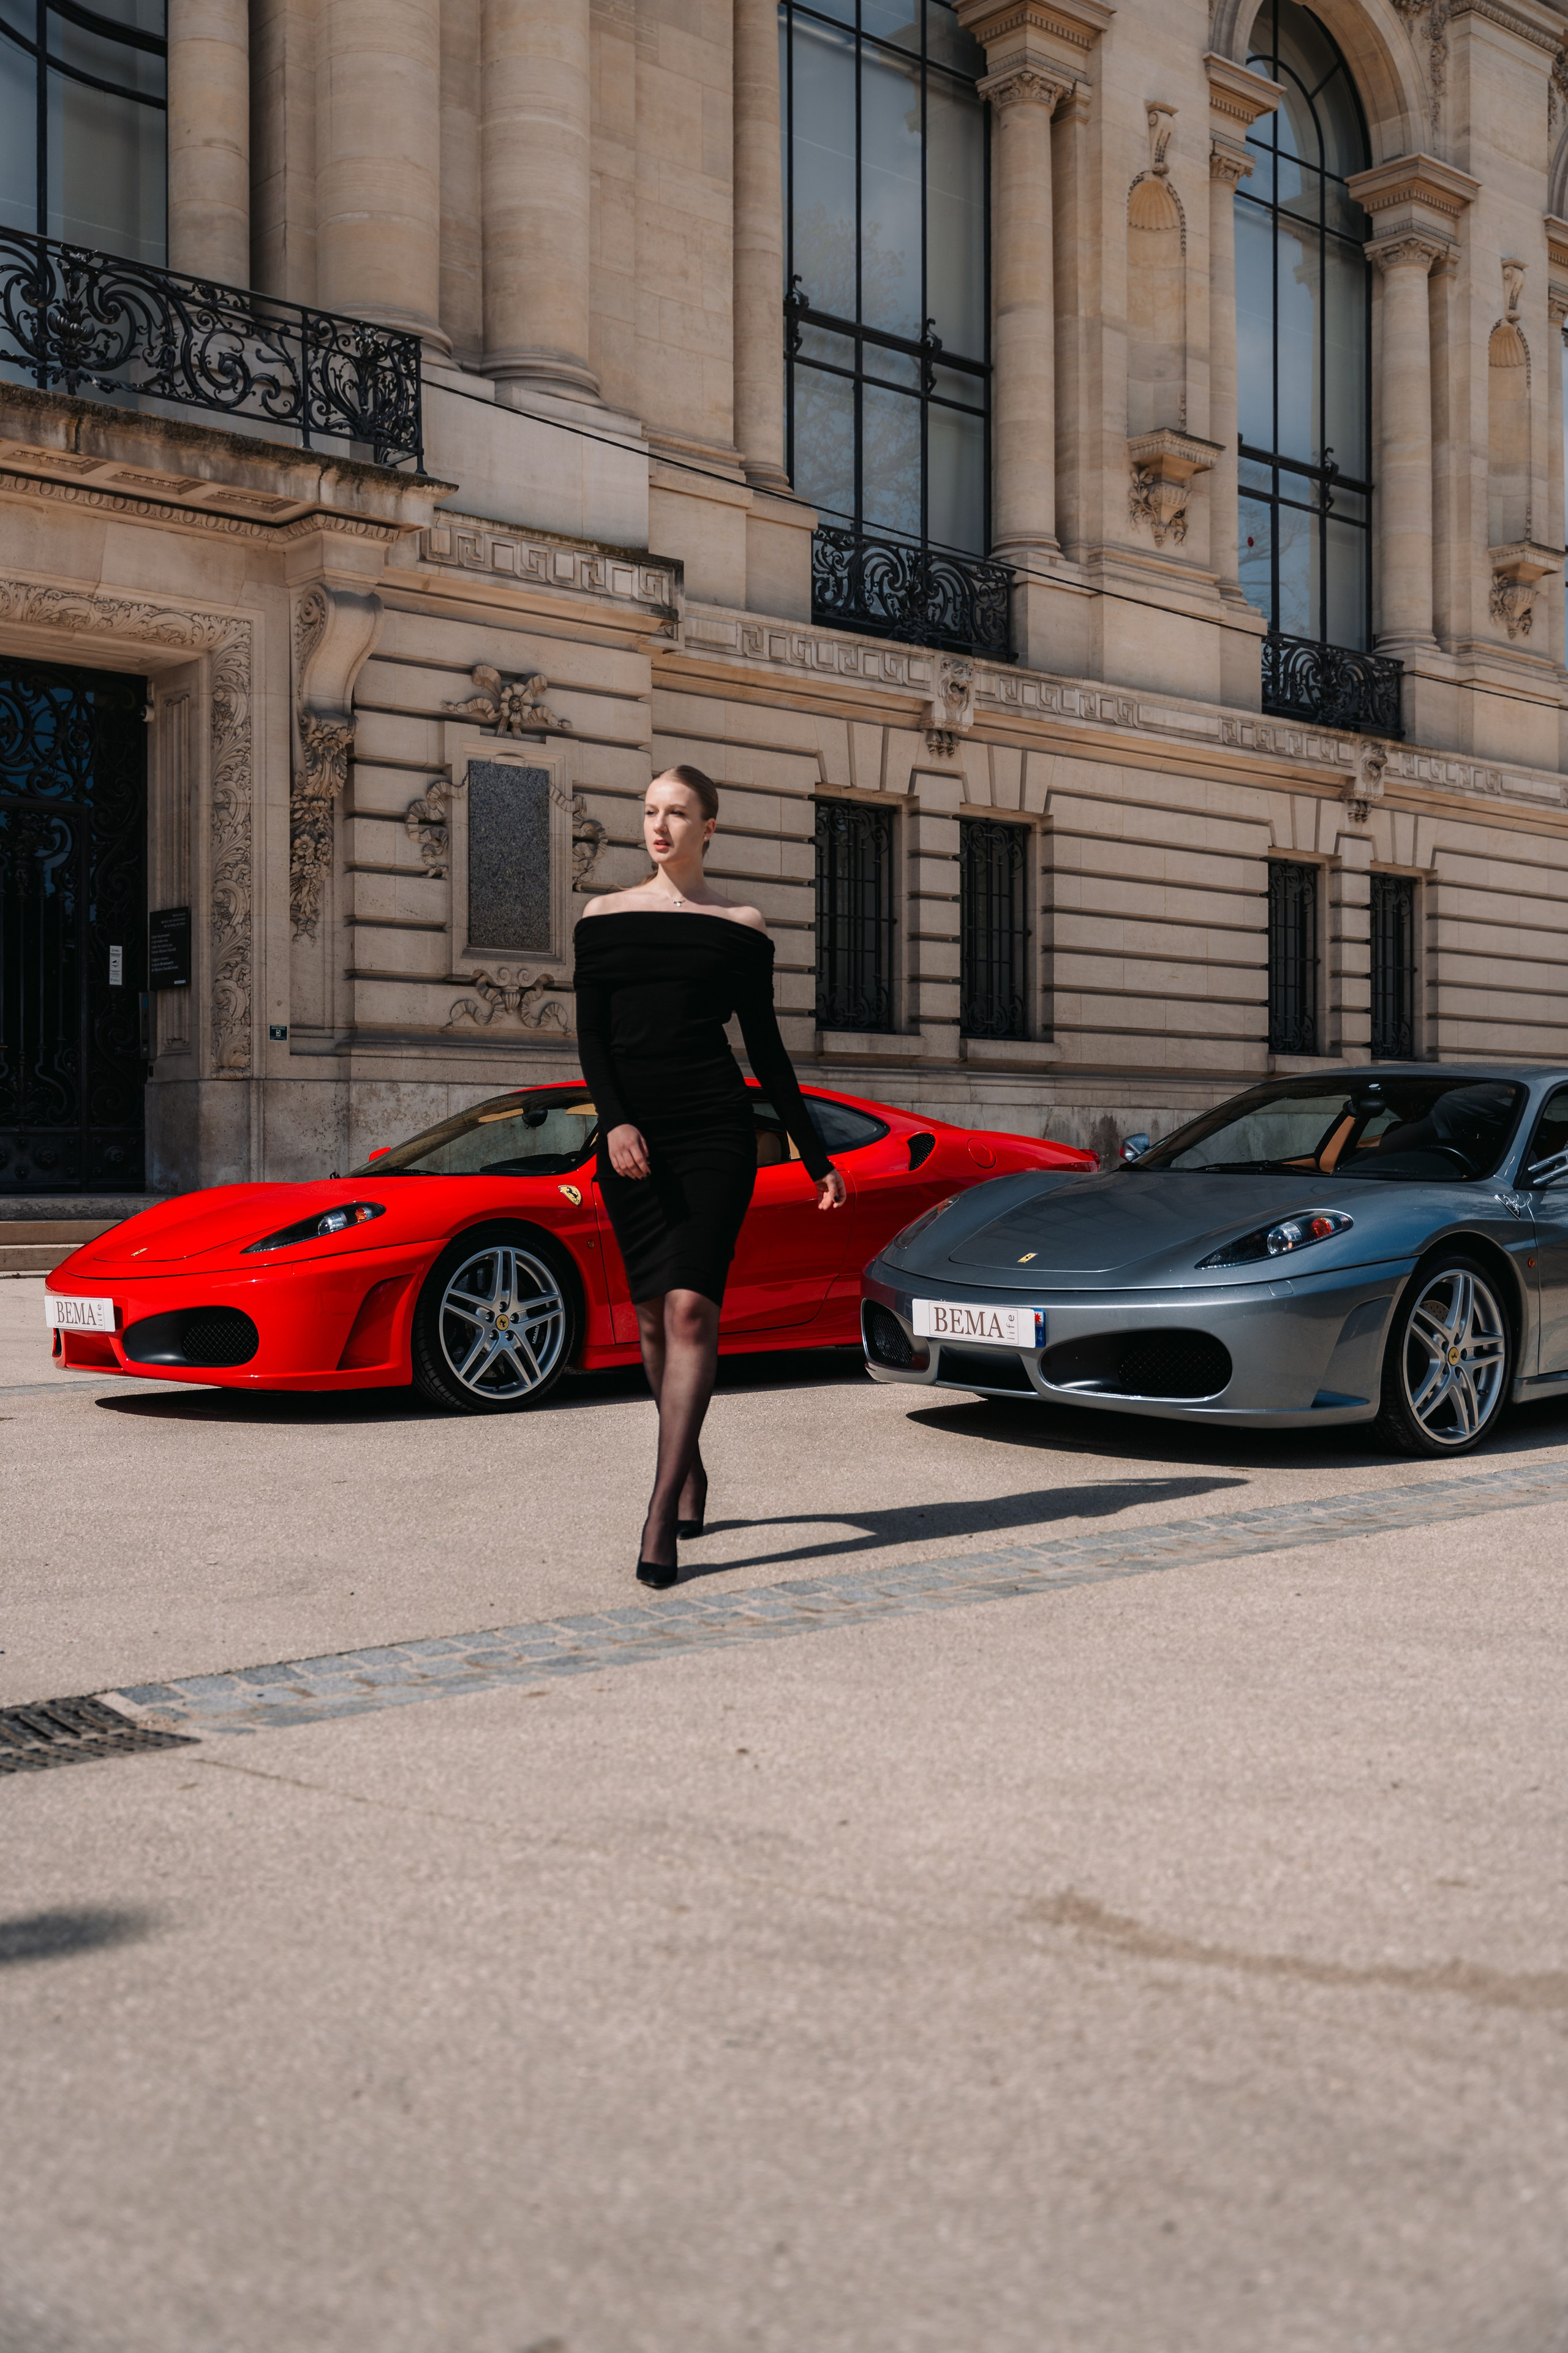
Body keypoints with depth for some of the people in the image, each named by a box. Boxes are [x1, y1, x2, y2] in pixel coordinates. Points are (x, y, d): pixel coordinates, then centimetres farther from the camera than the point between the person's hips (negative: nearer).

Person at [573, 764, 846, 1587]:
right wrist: (615, 1123, -13)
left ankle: (662, 1516, -18)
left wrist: (817, 1157, 9)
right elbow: (591, 1034, 4)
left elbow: (767, 1050, 10)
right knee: (654, 1318, 6)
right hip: (629, 1134, 2)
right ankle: (690, 1468, 27)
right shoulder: (604, 916, 11)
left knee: (691, 1308, -15)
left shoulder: (739, 926, 7)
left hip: (715, 1127, -2)